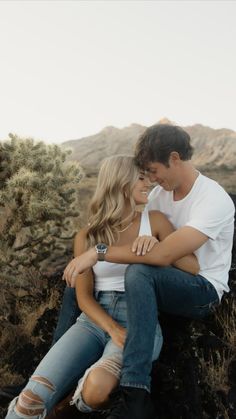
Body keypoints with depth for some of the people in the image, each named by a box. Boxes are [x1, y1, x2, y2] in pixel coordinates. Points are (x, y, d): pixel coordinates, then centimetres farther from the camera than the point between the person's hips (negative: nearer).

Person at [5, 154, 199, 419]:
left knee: (97, 388, -33)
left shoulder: (155, 221, 5)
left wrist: (156, 245, -16)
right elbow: (84, 297, 3)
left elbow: (193, 267, 1)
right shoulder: (87, 237, 6)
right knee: (33, 397, -24)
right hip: (94, 321, 1)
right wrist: (114, 330, -15)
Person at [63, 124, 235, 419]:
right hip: (164, 283, 8)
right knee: (79, 276, 0)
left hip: (203, 290, -7)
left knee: (139, 272, -39)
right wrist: (141, 238, -17)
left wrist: (99, 251, -31)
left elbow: (163, 255, -32)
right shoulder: (162, 192, 2)